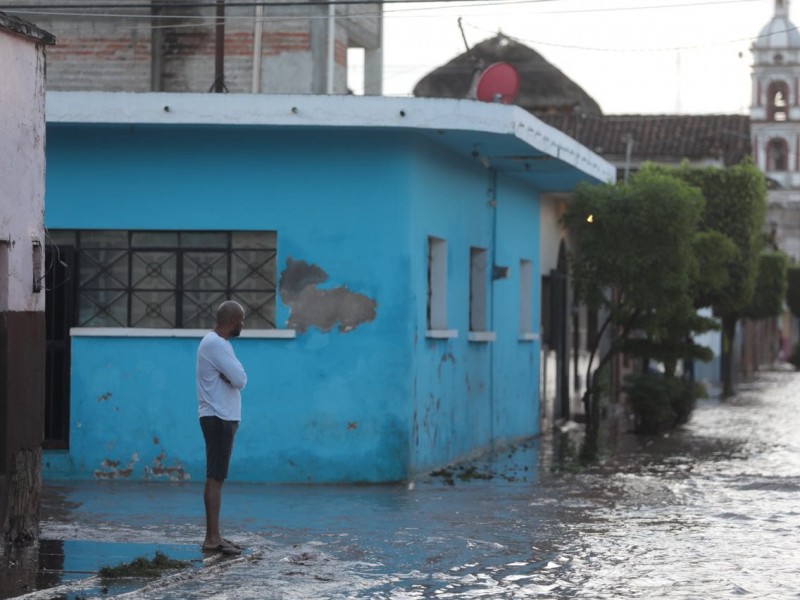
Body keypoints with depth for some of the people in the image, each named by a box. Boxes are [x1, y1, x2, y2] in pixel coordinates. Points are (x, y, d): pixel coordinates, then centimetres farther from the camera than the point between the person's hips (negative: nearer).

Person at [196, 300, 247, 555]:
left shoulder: (216, 342, 17)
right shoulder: (216, 345, -16)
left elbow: (235, 377, 14)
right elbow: (240, 379, -20)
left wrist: (231, 374, -6)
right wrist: (234, 374, -1)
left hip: (222, 418, 10)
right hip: (218, 419, -10)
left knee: (216, 478, 11)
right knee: (215, 478, -10)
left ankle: (213, 536, 14)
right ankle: (212, 539, -10)